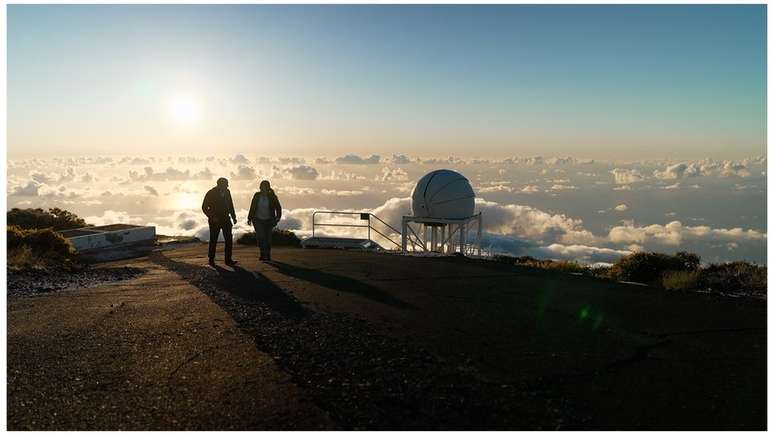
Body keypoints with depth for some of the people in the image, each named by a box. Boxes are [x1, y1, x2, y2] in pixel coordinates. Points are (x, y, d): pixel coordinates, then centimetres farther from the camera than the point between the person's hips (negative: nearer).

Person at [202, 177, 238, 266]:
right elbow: (204, 207, -6)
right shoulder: (211, 193, -9)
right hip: (215, 220, -4)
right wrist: (211, 217, -14)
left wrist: (233, 216, 11)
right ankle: (211, 259, 15)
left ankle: (228, 259, 2)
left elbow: (230, 205, 15)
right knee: (213, 240, 3)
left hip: (225, 219, 4)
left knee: (229, 239, -2)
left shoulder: (227, 192, 4)